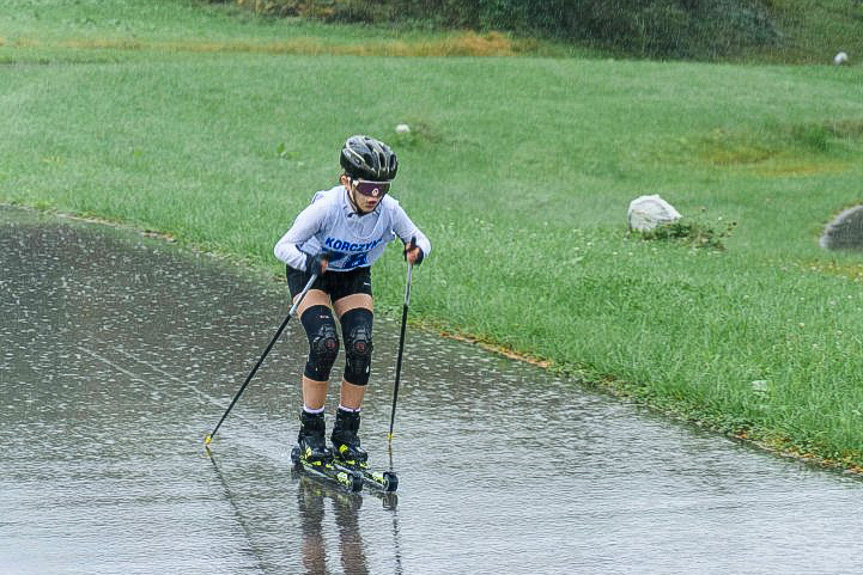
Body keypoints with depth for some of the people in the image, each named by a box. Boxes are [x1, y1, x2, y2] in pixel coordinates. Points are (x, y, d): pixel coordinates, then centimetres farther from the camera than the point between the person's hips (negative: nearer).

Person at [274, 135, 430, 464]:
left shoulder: (389, 210, -23)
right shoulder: (326, 208, -33)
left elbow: (420, 240, -8)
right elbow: (283, 246, -27)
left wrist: (417, 252, -33)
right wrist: (309, 261, -48)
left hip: (354, 277, 3)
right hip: (310, 273, -3)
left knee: (361, 346, -16)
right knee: (325, 343, -23)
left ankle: (347, 433, 1)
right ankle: (310, 431, -8)